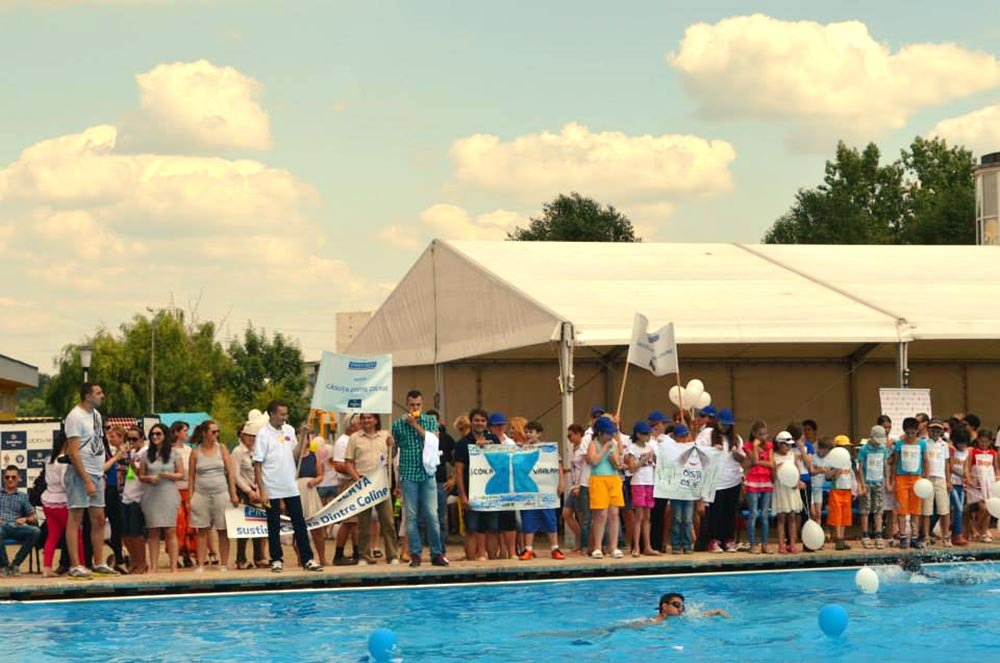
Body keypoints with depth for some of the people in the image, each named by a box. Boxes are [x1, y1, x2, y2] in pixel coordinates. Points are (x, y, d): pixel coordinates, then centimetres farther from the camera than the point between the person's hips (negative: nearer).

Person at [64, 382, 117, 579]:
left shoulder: (96, 415, 13)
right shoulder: (75, 417, -12)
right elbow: (73, 453, -17)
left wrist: (101, 474, 11)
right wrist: (87, 480, -19)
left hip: (96, 474, 8)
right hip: (80, 474, -8)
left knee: (99, 519, 10)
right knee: (75, 518, -6)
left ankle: (98, 563, 16)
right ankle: (75, 566, -6)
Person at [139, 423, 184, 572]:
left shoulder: (173, 453, 6)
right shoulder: (147, 454, 11)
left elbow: (181, 475, 5)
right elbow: (141, 476, 13)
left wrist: (168, 475, -12)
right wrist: (149, 478, -8)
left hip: (169, 494, -2)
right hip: (151, 496, 2)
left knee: (170, 531, -6)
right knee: (153, 532, 0)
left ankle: (174, 566, -6)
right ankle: (153, 567, 1)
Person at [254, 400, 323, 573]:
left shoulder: (289, 430, 6)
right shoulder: (263, 434, -10)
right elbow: (257, 465, -10)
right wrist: (262, 491, -14)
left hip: (291, 487, 5)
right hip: (272, 490, -5)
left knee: (300, 524, 4)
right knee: (274, 527, 5)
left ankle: (307, 559, 7)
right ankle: (277, 560, 14)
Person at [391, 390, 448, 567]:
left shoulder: (430, 421, 6)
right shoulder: (398, 424, 5)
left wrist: (416, 425, -11)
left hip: (427, 474, 0)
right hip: (408, 475, 0)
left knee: (432, 514, -3)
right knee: (411, 516, 0)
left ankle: (437, 553, 3)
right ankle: (415, 554, 6)